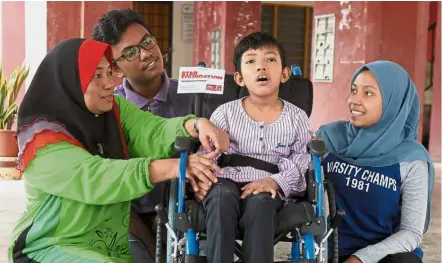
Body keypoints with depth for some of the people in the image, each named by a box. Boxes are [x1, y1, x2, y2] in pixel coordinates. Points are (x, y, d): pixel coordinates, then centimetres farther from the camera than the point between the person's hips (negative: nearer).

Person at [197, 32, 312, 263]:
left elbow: (303, 158, 1)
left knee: (260, 202, -35)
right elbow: (206, 152, 8)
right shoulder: (225, 113, 8)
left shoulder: (296, 117, 7)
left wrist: (275, 181, -18)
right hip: (228, 181, 1)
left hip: (269, 188, 0)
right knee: (222, 197, -34)